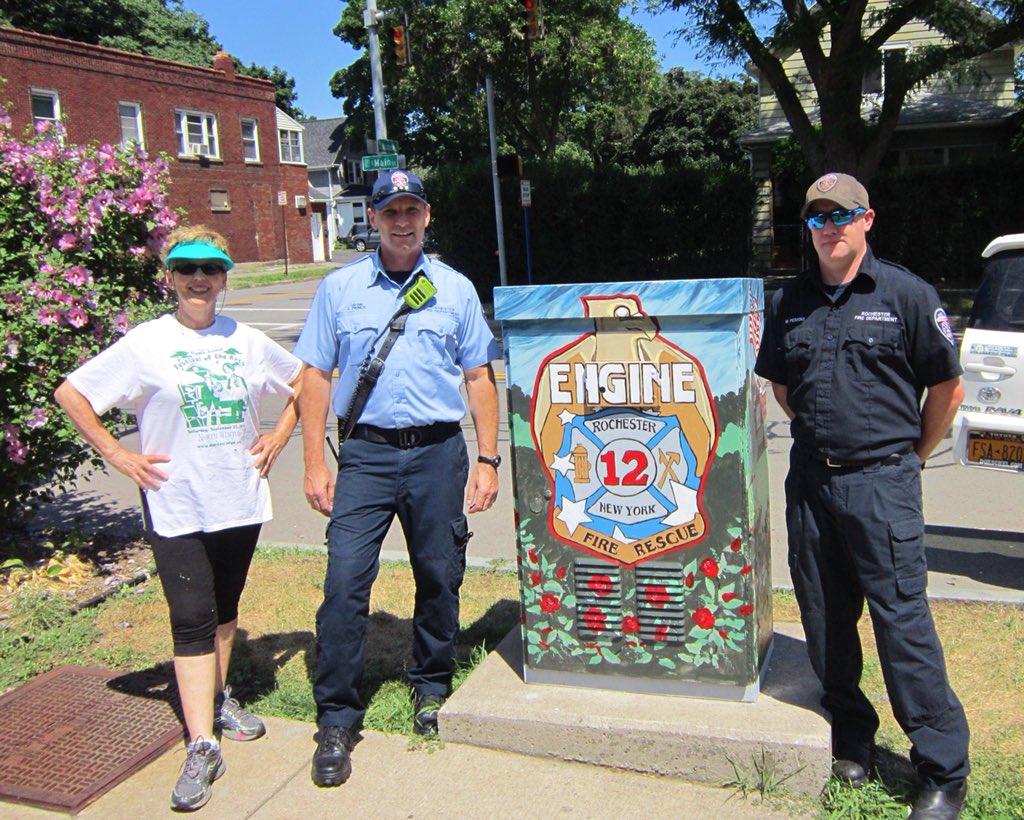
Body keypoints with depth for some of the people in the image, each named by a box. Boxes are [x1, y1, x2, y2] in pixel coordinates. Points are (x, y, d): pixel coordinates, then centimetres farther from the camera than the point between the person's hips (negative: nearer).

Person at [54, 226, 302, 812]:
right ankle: (202, 746, -2)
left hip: (240, 499, 3)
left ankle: (219, 697, 38)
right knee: (192, 619, -6)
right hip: (176, 506, -3)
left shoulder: (248, 342, 4)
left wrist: (280, 435, 7)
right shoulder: (145, 344, -5)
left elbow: (305, 381, 19)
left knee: (225, 607, 17)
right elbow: (71, 394, 0)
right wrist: (118, 455, -5)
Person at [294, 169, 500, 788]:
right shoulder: (340, 288, 6)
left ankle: (431, 690, 32)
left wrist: (488, 460, 2)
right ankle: (337, 720, 8)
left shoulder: (456, 290, 8)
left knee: (440, 578, 9)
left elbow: (480, 378, 9)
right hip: (366, 453, 0)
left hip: (439, 454, 1)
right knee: (345, 582, -6)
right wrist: (315, 463, -2)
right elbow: (316, 376, 5)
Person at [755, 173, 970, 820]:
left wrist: (914, 453, 7)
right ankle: (852, 738, 31)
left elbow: (948, 387, 2)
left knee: (903, 620, -4)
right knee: (824, 618, 12)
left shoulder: (907, 294, -3)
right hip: (810, 477, 5)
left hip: (882, 481, -4)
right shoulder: (791, 301, 10)